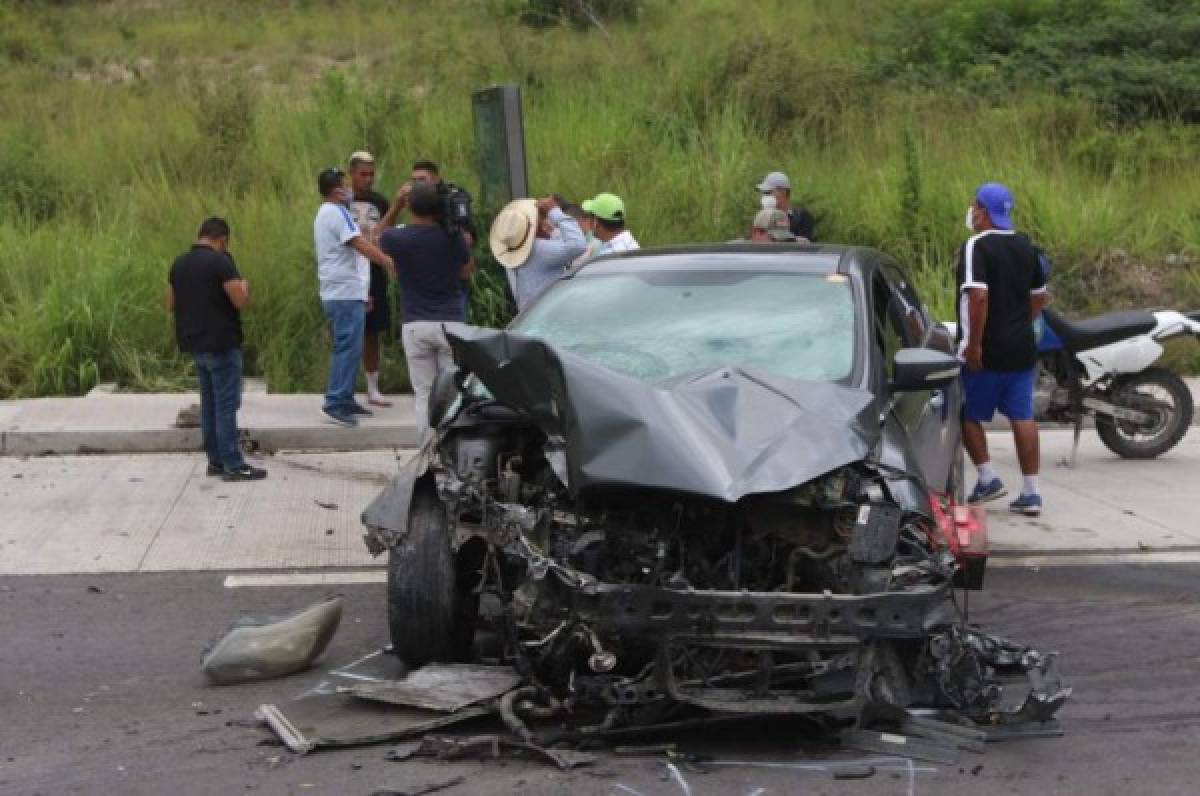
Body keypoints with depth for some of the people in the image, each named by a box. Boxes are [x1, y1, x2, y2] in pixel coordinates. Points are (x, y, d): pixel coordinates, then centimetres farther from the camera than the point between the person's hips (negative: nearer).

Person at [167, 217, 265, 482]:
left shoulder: (179, 264, 8)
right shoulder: (220, 262, -16)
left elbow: (171, 304, 15)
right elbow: (241, 301, -19)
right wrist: (244, 287, 1)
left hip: (194, 344, 8)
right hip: (221, 344, -8)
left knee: (209, 403, 15)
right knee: (226, 405, -6)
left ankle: (215, 460, 18)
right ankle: (233, 465, -6)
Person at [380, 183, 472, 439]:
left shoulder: (395, 238, -6)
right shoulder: (453, 238, -4)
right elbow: (465, 272, 12)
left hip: (414, 324, 0)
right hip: (451, 322, 0)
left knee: (424, 393, 4)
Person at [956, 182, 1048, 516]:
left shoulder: (976, 247, -13)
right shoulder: (1026, 247, 11)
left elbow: (978, 295, -24)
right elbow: (1039, 296, 18)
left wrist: (974, 344, -21)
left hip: (987, 351, -7)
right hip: (1022, 348, 7)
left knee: (969, 415, 8)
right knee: (1023, 417, 5)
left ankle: (988, 479, 5)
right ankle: (1030, 493, 4)